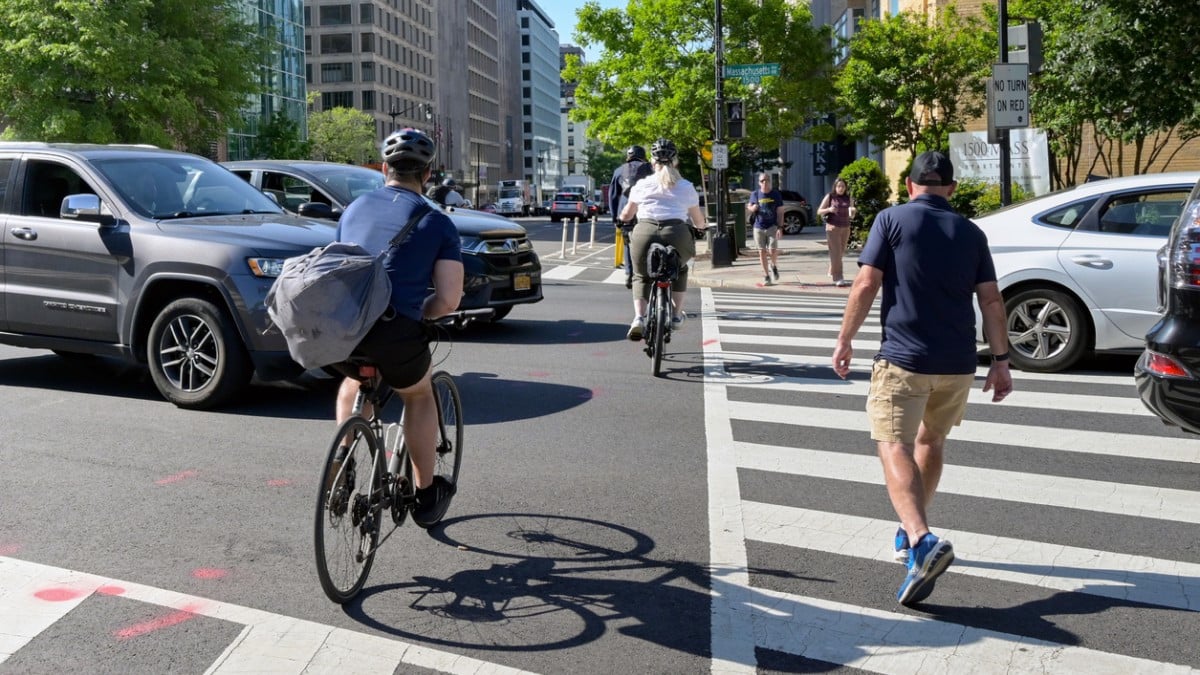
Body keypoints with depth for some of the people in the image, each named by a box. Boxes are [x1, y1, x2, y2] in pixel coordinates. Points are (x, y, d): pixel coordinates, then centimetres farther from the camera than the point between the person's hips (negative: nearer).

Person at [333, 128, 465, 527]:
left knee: (353, 382, 37)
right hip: (395, 333, -3)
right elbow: (449, 301, 0)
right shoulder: (436, 223, 7)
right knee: (419, 396, 26)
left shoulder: (355, 208, 20)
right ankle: (426, 495, 31)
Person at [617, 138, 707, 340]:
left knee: (641, 276, 23)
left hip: (644, 233, 0)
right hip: (676, 235, 0)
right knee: (679, 270, 32)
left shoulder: (642, 185, 18)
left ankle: (638, 318, 1)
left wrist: (622, 220, 52)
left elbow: (626, 215, 28)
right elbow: (699, 221, 28)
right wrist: (701, 227, 52)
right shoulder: (686, 187, 19)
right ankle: (677, 316, 26)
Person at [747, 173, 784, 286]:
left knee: (773, 251, -9)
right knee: (762, 252, 3)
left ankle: (774, 266, 24)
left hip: (772, 227, -2)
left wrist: (779, 227, -9)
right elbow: (748, 209, 15)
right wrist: (752, 208, -10)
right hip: (759, 227, 2)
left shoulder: (776, 194, 0)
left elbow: (780, 212, -1)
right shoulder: (755, 194, 4)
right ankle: (766, 276, 12)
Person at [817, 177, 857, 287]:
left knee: (841, 252, 12)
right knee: (836, 253, -10)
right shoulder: (829, 197, 0)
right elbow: (819, 211, 2)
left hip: (845, 228, 4)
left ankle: (832, 272, 33)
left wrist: (852, 212, -11)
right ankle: (838, 278, -14)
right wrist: (829, 209, -17)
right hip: (833, 227, -4)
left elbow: (851, 216, 12)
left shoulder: (849, 198, 8)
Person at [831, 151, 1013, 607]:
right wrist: (1001, 359, 11)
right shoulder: (970, 232, 10)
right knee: (931, 442, 23)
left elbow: (865, 285, -8)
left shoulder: (892, 219, -1)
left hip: (902, 359, -5)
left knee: (895, 448, -9)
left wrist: (844, 340, 1)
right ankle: (911, 532, 35)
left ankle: (922, 540, -30)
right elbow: (991, 300, 6)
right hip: (958, 363, 5)